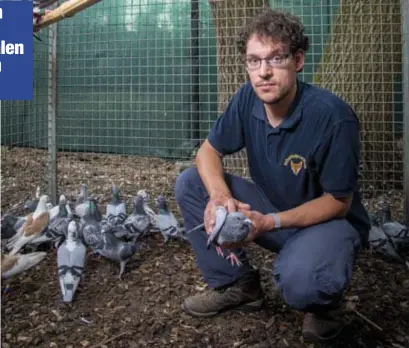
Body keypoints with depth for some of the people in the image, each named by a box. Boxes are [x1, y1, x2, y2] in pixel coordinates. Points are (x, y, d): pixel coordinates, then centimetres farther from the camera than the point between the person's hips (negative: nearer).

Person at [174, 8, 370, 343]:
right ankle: (236, 285, 4)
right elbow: (209, 151, -2)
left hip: (327, 219, -6)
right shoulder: (247, 99, -11)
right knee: (189, 183, -8)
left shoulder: (333, 116, -28)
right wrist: (220, 196, -25)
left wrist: (270, 223, -30)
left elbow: (338, 202, -20)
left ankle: (323, 303, 2)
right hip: (269, 208, 6)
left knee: (299, 280, -39)